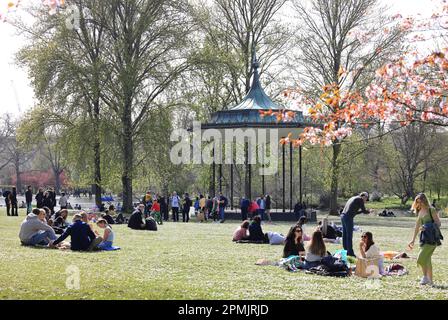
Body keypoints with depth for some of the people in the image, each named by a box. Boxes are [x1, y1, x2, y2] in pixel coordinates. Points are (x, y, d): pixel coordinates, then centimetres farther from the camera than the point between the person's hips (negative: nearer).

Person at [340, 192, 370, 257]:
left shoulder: (353, 198, 25)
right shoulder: (360, 199, -1)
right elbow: (364, 211, 0)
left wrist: (363, 210, 29)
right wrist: (369, 211, 19)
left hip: (343, 216, 9)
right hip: (348, 217, -9)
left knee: (345, 235, 10)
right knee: (349, 236, -6)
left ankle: (346, 251, 14)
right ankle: (350, 252, -5)